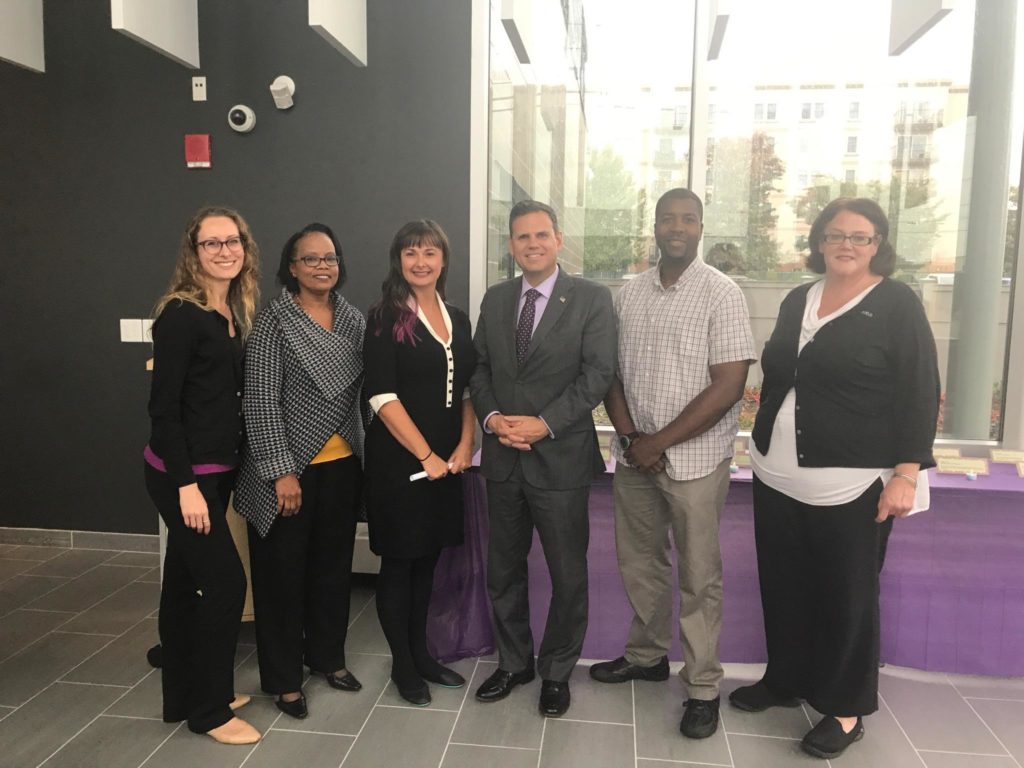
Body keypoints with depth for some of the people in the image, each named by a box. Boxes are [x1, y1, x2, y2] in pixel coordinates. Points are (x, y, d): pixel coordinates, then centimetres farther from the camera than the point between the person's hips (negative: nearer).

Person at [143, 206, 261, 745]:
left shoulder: (235, 314, 8)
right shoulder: (181, 315, -15)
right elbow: (163, 406, -17)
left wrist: (208, 478, 10)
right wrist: (186, 484, -20)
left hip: (215, 471, 8)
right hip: (181, 475, -8)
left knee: (185, 581, 16)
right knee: (226, 580, -5)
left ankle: (184, 698, 31)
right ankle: (208, 711, 12)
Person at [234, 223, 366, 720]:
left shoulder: (354, 319, 6)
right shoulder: (273, 322, -10)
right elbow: (261, 401, -14)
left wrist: (365, 451, 7)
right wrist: (281, 471, -17)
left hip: (342, 464, 5)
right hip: (291, 466, -5)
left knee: (333, 563, 17)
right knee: (282, 571, 7)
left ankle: (328, 656, 36)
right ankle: (283, 677, 24)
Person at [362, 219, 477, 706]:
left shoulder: (458, 319, 11)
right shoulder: (385, 318, -7)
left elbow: (468, 388, 12)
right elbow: (382, 397, -14)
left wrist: (464, 446, -2)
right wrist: (426, 455, -15)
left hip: (447, 461, 6)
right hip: (398, 460, -5)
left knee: (427, 560, 15)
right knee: (399, 562, 6)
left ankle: (421, 653, 31)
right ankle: (402, 665, 23)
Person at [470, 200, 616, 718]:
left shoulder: (591, 298, -4)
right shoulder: (495, 299, 10)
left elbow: (598, 373, -11)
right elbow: (479, 367, 9)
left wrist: (544, 423, -19)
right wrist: (492, 417, -9)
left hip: (561, 457, -4)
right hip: (503, 458, 4)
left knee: (568, 575, 9)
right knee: (502, 570, 16)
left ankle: (556, 671, 31)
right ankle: (513, 662, 36)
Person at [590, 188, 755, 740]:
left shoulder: (721, 294, -7)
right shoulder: (629, 294, 7)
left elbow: (728, 385, -13)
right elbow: (612, 372, 9)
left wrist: (659, 443, -15)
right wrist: (629, 436, -7)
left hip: (694, 459, -4)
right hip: (633, 455, 5)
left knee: (698, 578, 6)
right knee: (638, 563, 16)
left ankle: (702, 688, 22)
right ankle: (647, 655, 37)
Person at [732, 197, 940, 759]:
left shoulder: (897, 305, -5)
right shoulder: (796, 301, 11)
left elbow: (919, 394, -9)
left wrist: (907, 473, -15)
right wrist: (764, 444, 18)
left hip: (850, 485, -5)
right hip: (777, 476, 6)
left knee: (847, 596, 6)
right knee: (783, 585, 14)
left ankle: (847, 708, 23)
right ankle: (785, 680, 33)